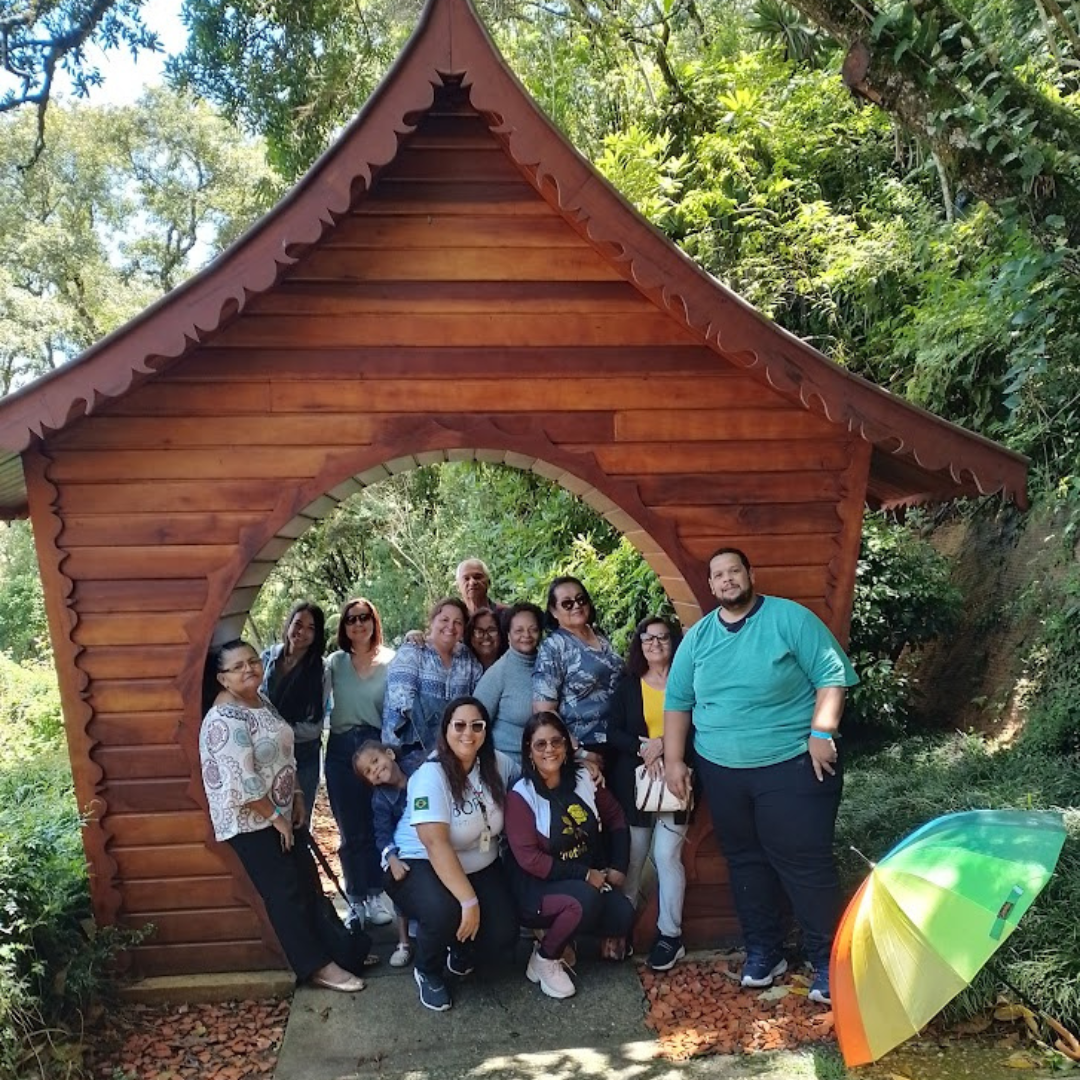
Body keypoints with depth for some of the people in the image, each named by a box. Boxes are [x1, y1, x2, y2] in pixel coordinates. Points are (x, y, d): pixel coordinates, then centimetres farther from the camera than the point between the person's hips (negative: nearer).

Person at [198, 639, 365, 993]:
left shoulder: (262, 702, 6)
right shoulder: (225, 720, -24)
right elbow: (241, 782, -27)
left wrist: (297, 798, 10)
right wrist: (275, 817, -18)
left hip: (279, 811, 9)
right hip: (251, 821, -9)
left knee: (307, 881, 14)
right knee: (286, 891, -3)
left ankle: (334, 947, 27)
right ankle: (317, 966, 6)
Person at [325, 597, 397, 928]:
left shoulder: (391, 661, 0)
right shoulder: (335, 662, 4)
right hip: (342, 751, 1)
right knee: (350, 830, 8)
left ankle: (375, 896, 19)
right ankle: (356, 901, 20)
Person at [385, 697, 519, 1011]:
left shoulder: (498, 764, -6)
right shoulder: (431, 775, -23)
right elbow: (436, 844, -31)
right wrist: (468, 901, -35)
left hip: (481, 866, 5)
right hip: (420, 865, -5)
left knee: (504, 933, -15)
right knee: (443, 912, -35)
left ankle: (460, 952, 23)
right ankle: (427, 972, 2)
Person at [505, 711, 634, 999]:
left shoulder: (583, 779, 0)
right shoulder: (520, 796, -14)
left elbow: (615, 817, 11)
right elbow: (528, 858, -18)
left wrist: (618, 867, -1)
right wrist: (584, 875, -20)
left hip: (591, 879, 5)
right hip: (539, 887, -5)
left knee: (622, 916, -19)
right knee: (585, 900, -33)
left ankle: (562, 935, 9)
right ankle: (544, 959, -6)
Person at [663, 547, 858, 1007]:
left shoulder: (790, 617, -6)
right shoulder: (697, 636, 7)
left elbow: (832, 674, -8)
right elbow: (677, 701, 10)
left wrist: (822, 733, -16)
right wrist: (674, 759, 5)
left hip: (793, 763, -4)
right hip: (722, 770, 5)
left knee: (805, 863, -1)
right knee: (745, 860, 14)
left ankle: (828, 962, 14)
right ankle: (763, 951, 29)